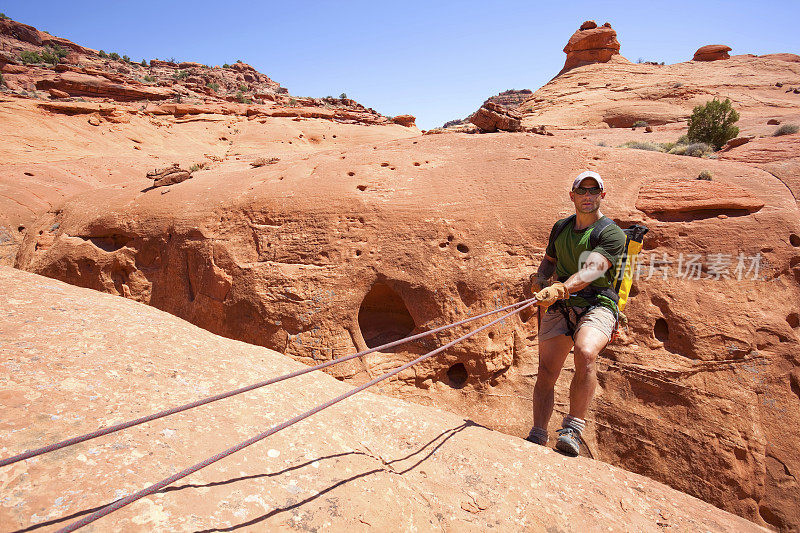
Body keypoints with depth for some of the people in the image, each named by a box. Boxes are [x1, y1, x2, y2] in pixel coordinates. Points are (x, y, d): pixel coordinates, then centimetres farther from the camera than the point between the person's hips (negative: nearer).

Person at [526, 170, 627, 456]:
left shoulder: (611, 233, -4)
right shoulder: (561, 227, 16)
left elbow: (591, 270, -21)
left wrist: (559, 289, -37)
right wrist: (539, 279, 7)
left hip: (597, 305, -4)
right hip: (559, 307, 4)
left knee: (585, 354, -32)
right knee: (546, 371, -5)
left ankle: (573, 430, -18)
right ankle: (537, 438, 6)